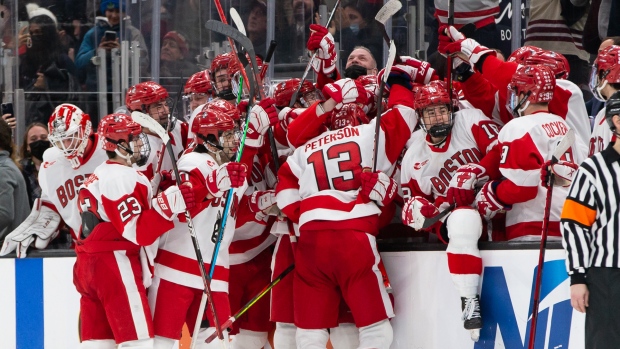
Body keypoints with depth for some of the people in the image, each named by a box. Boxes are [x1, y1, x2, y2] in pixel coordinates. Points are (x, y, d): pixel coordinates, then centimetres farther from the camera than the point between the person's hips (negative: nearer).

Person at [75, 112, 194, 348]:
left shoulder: (99, 175, 18)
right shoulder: (122, 178, -14)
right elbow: (138, 232, -20)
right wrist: (168, 205, -28)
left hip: (88, 265, 10)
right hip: (115, 264, -10)